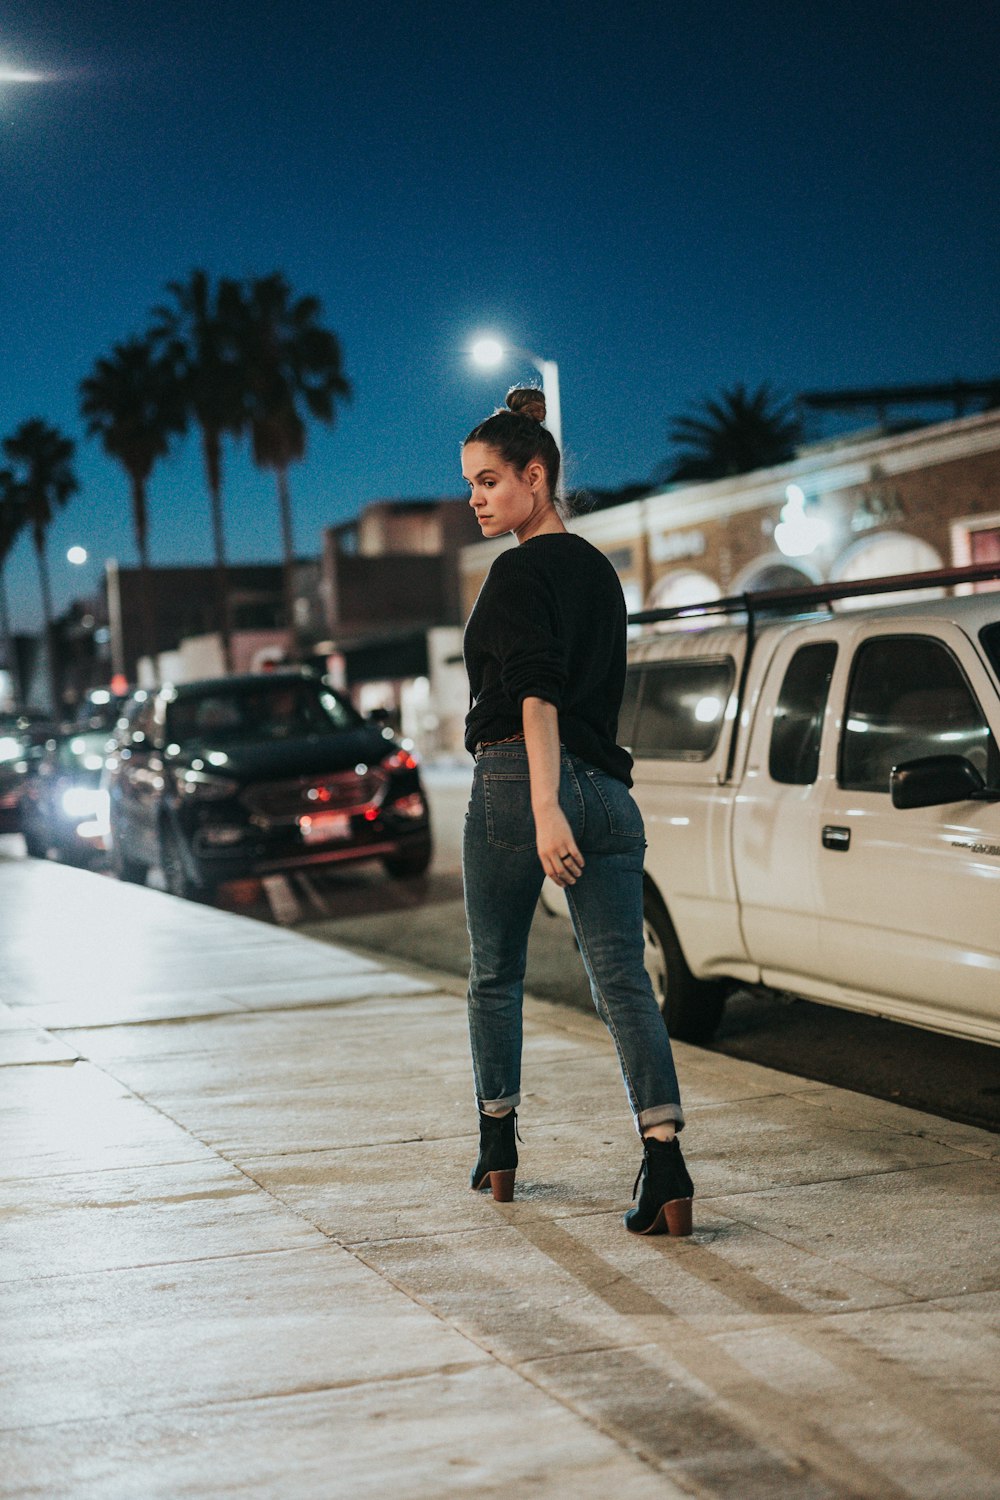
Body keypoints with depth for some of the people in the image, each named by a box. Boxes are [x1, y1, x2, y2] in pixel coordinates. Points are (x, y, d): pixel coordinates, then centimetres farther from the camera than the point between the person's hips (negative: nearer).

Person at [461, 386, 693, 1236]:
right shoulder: (599, 571, 18)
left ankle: (499, 1150, 26)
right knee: (623, 980, -4)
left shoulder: (520, 571, -7)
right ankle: (666, 1165, -18)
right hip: (608, 786, 7)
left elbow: (537, 693, -19)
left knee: (496, 975, 13)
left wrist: (544, 808, -26)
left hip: (520, 782, -6)